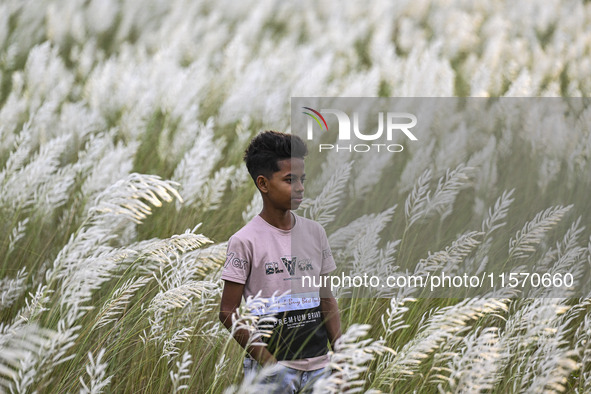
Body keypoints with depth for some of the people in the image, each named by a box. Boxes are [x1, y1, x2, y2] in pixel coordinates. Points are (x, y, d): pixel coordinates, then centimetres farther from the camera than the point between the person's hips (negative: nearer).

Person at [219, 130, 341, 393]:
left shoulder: (315, 233, 8)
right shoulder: (245, 241, -8)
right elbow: (228, 312, -8)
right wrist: (269, 363, -16)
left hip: (318, 364, 5)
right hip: (270, 368, -5)